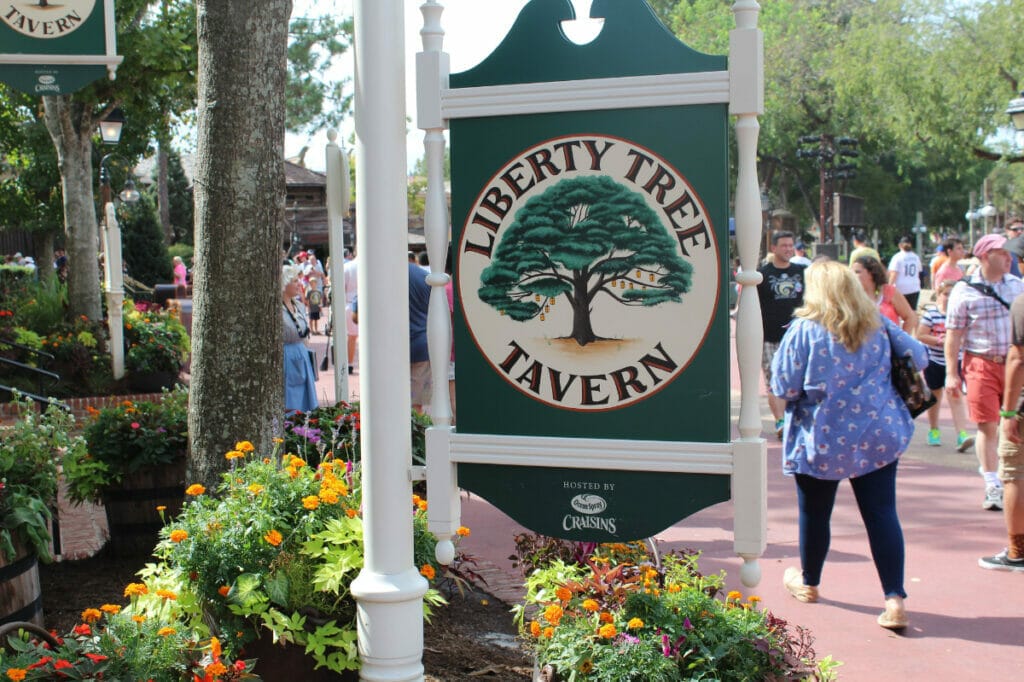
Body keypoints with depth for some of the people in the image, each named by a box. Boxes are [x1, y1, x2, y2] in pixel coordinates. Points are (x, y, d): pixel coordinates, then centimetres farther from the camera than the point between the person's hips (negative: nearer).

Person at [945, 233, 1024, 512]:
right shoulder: (964, 291, -4)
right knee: (988, 426, -1)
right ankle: (992, 487, 9)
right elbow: (953, 335, -4)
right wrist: (951, 373, -7)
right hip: (981, 365, -3)